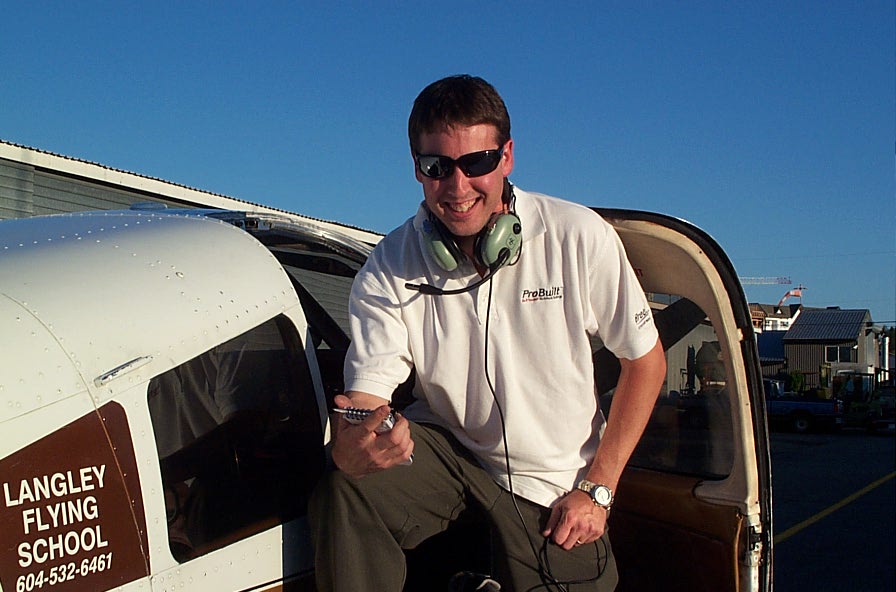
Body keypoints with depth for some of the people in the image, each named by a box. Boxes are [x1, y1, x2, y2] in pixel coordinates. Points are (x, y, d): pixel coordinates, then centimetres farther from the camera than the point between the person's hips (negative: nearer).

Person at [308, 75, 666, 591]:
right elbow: (365, 397, -21)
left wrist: (598, 489, -10)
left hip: (555, 483, 1)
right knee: (343, 493, -28)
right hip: (445, 447, 0)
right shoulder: (388, 270, -13)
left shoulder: (579, 238, -18)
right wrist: (352, 445, -46)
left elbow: (646, 361, -7)